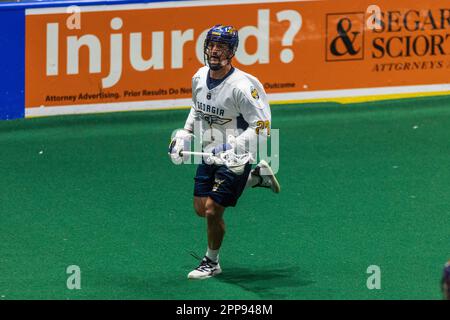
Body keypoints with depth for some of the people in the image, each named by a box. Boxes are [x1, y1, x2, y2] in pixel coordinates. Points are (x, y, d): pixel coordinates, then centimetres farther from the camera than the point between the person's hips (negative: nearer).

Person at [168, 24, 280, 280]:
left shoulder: (242, 86, -24)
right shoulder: (199, 77, -2)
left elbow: (262, 127, -22)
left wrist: (232, 148, -31)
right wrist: (185, 135, 11)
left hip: (236, 159, -7)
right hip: (209, 154, 7)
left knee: (213, 210, -11)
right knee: (201, 208, 14)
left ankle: (212, 262, 15)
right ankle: (257, 177, 29)